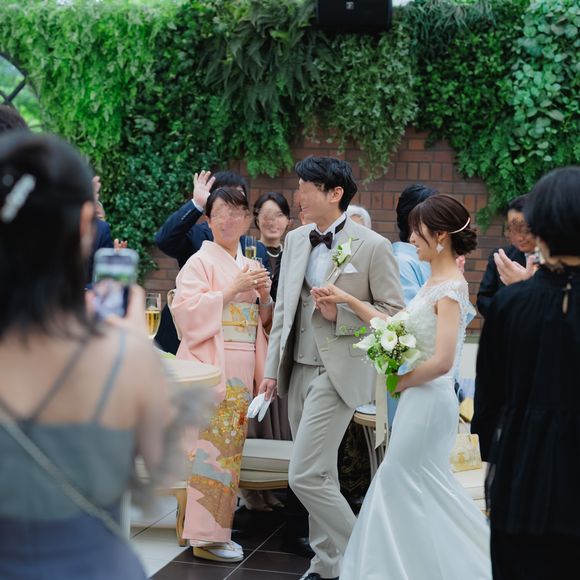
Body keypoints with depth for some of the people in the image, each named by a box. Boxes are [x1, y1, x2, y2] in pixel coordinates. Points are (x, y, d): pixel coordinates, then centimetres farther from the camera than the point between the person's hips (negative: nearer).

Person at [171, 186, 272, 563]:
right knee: (212, 446, -9)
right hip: (210, 366, -7)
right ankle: (205, 536, -2)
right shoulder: (201, 262, -4)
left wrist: (264, 297, 0)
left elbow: (263, 320, 20)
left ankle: (218, 529, 19)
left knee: (231, 448, 10)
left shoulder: (251, 267, 16)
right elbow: (187, 310, -16)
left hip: (242, 368, 7)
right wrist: (231, 291, -17)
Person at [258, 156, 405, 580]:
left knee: (306, 476, -11)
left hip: (338, 373, -6)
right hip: (298, 370, 6)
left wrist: (340, 314, -17)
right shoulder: (295, 240, 10)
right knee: (320, 477, 13)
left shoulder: (373, 246, -9)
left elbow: (394, 313, -6)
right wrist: (272, 368, 11)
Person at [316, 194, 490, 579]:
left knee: (404, 485, 1)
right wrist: (349, 301, 11)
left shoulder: (451, 288, -18)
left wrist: (401, 382, -10)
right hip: (420, 398, 9)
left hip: (429, 399, -9)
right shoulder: (435, 282, 10)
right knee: (402, 483, 15)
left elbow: (442, 361, -24)